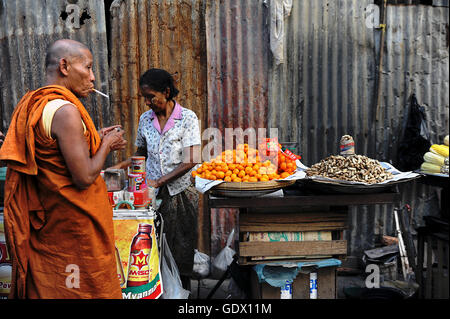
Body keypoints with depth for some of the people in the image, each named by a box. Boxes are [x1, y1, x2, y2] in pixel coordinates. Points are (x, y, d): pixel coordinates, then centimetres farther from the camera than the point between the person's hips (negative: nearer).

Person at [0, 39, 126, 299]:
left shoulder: (34, 105, 7)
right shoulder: (65, 110, -21)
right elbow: (84, 177, -24)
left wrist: (96, 139, 12)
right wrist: (106, 144, -8)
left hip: (44, 221, 9)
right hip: (74, 225, -9)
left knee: (44, 286, 18)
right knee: (81, 289, 6)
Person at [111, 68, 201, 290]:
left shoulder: (187, 118, -7)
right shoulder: (145, 119, 7)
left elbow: (189, 161, -13)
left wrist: (158, 181, -18)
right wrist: (119, 167, 2)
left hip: (180, 194, -3)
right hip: (152, 195, 3)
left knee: (180, 251, 4)